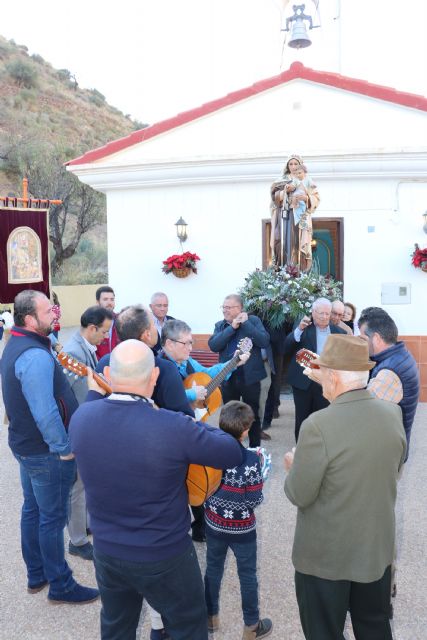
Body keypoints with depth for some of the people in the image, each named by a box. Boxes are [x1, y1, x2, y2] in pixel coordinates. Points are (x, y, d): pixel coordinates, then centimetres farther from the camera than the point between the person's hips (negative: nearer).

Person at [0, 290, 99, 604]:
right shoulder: (36, 356, -27)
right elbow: (45, 412, -30)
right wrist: (64, 449, -20)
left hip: (26, 445, 10)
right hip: (46, 451, -10)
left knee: (33, 509, 20)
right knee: (53, 518, 4)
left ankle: (36, 574, 36)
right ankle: (60, 586, 19)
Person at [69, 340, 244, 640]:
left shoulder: (81, 417, -16)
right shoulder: (173, 427, -31)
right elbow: (233, 453, -16)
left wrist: (93, 392, 22)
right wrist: (198, 428, 0)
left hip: (106, 552, 5)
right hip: (164, 556, -4)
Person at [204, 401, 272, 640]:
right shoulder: (250, 459, -25)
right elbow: (255, 500, -18)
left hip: (214, 524, 4)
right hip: (242, 528, -4)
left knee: (213, 569, 22)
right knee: (248, 575, 14)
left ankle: (211, 617, 39)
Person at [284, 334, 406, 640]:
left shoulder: (318, 425, -28)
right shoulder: (393, 413, -8)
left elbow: (299, 495, -19)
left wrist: (294, 466, 0)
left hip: (326, 553, -5)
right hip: (378, 546, 6)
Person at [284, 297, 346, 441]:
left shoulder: (338, 332, 4)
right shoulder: (303, 326, -1)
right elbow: (287, 348, -11)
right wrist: (299, 329, -23)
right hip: (303, 381, -1)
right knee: (302, 419, 8)